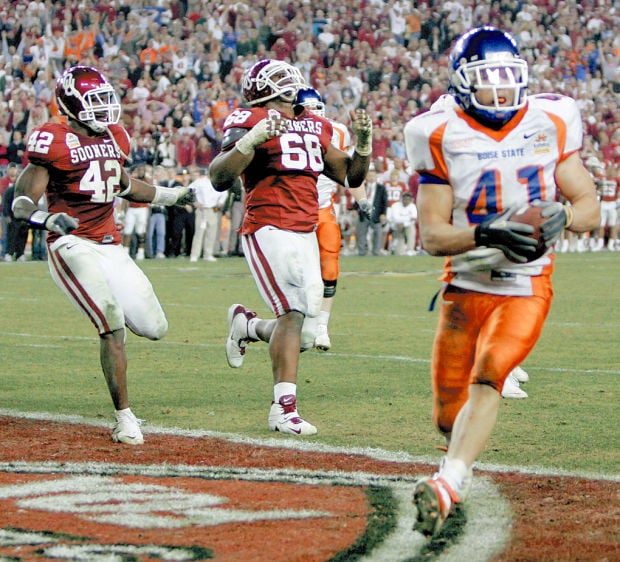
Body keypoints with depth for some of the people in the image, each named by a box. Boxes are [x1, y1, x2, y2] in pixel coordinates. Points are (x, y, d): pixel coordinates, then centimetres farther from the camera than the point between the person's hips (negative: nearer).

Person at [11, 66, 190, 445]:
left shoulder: (115, 138, 13)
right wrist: (48, 218, -32)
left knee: (155, 328, 4)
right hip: (72, 245, -7)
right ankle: (125, 418, -14)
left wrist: (174, 195, 30)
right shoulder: (53, 141, -9)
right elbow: (23, 203, -11)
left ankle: (109, 312, 37)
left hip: (111, 246, 7)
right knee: (113, 325, -21)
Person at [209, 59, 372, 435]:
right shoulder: (251, 122, -3)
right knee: (295, 313, -19)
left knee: (305, 335, 4)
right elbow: (220, 179, -14)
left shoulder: (315, 127, 18)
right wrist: (250, 141, -26)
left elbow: (351, 177, 25)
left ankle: (246, 325, 33)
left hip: (306, 235, 7)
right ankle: (284, 409, -13)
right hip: (269, 230, -7)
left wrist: (364, 142, 9)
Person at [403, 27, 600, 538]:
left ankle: (448, 486, -36)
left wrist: (561, 217, -19)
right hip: (465, 285, 1)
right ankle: (462, 463, 39)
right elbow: (432, 235, -8)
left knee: (488, 375, -27)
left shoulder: (549, 125, -1)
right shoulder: (442, 137, -5)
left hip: (525, 288, -1)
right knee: (449, 417, 4)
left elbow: (589, 207, 4)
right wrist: (486, 234, -26)